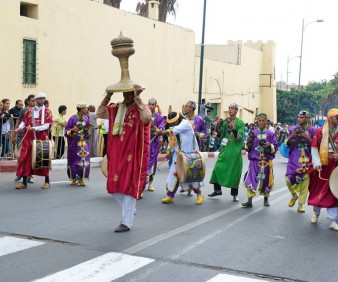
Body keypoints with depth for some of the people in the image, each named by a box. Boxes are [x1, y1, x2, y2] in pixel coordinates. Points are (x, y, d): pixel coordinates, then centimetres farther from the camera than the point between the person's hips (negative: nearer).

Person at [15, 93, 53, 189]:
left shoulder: (47, 111, 1)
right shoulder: (29, 110, 9)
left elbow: (47, 125, -9)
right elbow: (24, 121, 9)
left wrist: (34, 128, -19)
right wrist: (19, 128, -13)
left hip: (42, 139, -2)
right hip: (29, 139, 2)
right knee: (25, 159, -1)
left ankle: (47, 181, 12)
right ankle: (24, 182, 7)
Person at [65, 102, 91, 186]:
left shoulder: (86, 118, 4)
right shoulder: (73, 118, -10)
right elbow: (66, 130, -5)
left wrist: (88, 133, -1)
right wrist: (73, 130, -23)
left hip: (84, 143, 4)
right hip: (75, 143, -4)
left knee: (84, 160, -4)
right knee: (74, 160, 3)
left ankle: (81, 179, 3)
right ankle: (74, 179, 16)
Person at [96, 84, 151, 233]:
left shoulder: (140, 109, -9)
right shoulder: (116, 109, 9)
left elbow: (147, 117, -31)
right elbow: (99, 114, 7)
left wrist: (137, 98, -27)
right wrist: (108, 96, -2)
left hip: (133, 155, -6)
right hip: (117, 154, 6)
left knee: (129, 186, -1)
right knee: (114, 186, 11)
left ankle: (126, 222, 8)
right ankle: (130, 209, 34)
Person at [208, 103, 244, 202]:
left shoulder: (240, 122, -3)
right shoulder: (225, 121, 10)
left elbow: (240, 137, -11)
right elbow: (221, 135, 12)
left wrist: (233, 128, -27)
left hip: (235, 151, -4)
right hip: (225, 149, 4)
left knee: (234, 171, -1)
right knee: (218, 168, 0)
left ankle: (234, 194, 10)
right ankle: (217, 190, 16)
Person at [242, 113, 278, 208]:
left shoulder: (270, 134, 3)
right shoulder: (253, 133, 6)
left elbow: (275, 147, 2)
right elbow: (248, 148, 8)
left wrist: (270, 145, -16)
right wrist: (248, 142, -12)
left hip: (266, 161, 0)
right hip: (254, 160, 0)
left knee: (266, 179, 9)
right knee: (251, 179, -9)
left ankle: (266, 199, 28)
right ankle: (249, 201, -7)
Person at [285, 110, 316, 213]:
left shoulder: (312, 130, 0)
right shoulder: (293, 129, 8)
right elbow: (287, 144, 10)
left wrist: (307, 137, -17)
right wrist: (291, 136, -9)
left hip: (306, 160, -2)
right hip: (293, 159, 2)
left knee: (304, 181, -3)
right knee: (289, 179, -3)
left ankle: (300, 205, 8)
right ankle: (294, 195, 28)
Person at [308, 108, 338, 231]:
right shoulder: (320, 131, -3)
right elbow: (314, 148, -2)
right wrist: (317, 163, -10)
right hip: (321, 166, -1)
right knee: (318, 189, 11)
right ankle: (316, 213, 35)